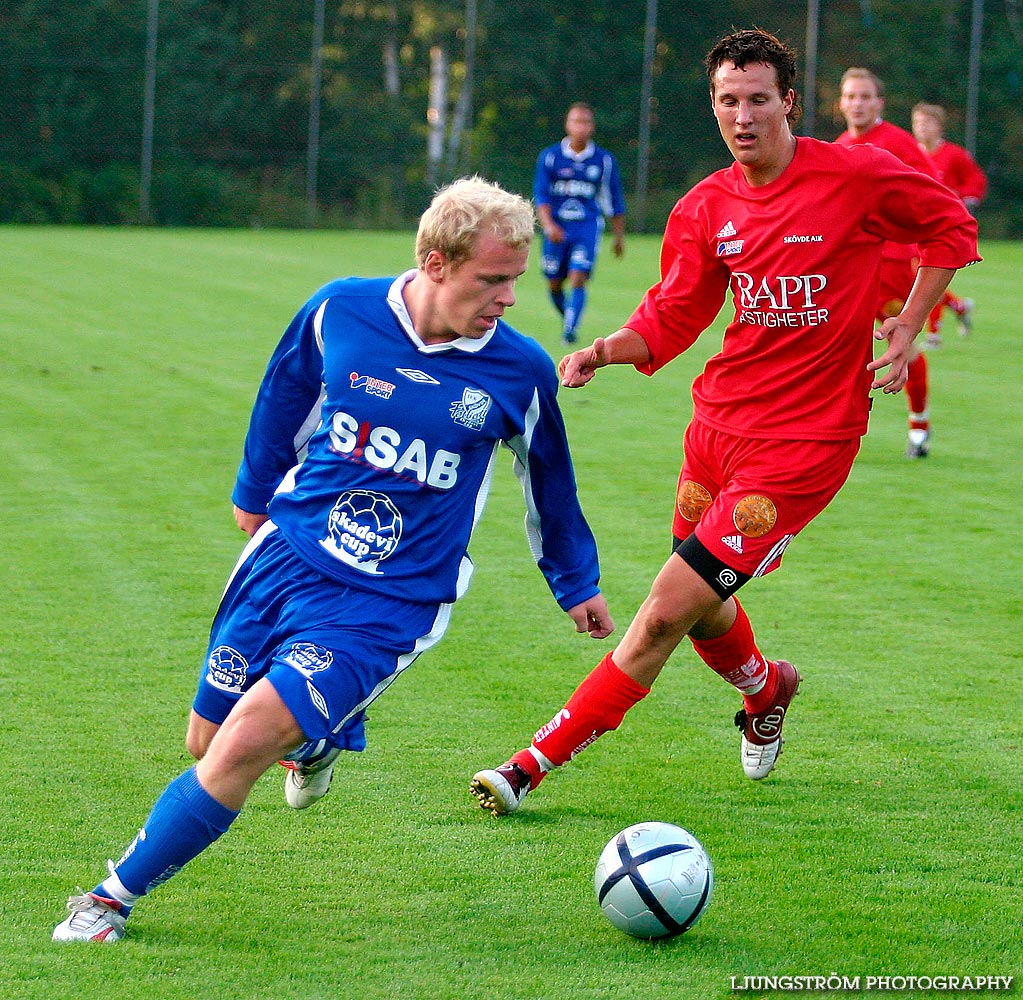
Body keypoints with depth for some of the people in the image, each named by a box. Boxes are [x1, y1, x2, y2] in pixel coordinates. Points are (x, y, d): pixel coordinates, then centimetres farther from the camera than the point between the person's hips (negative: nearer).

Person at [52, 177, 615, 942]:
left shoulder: (521, 371, -8)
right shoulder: (340, 312, -7)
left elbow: (549, 483, 11)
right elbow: (286, 398, 14)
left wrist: (578, 585, 23)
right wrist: (255, 491, 26)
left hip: (383, 607, -3)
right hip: (285, 557, 3)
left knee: (244, 745, -19)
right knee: (208, 740, 12)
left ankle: (114, 899, -4)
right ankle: (312, 739, 46)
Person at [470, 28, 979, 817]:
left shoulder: (857, 176, -10)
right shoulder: (705, 210, 4)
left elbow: (951, 226, 5)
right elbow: (671, 321, 7)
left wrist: (907, 330, -1)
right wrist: (606, 351, -13)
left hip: (802, 442, -6)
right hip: (719, 421, 6)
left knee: (668, 610, -11)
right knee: (702, 610, 16)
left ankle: (540, 760, -4)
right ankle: (766, 688, 51)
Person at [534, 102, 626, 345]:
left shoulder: (604, 160, 2)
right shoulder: (549, 157, -1)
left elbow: (615, 201, 11)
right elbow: (541, 195, -5)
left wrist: (619, 236, 12)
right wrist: (548, 225, -21)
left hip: (588, 227, -1)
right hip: (557, 229, 1)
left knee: (578, 279, -17)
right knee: (554, 284, 8)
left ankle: (570, 328, -17)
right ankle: (568, 318, 33)